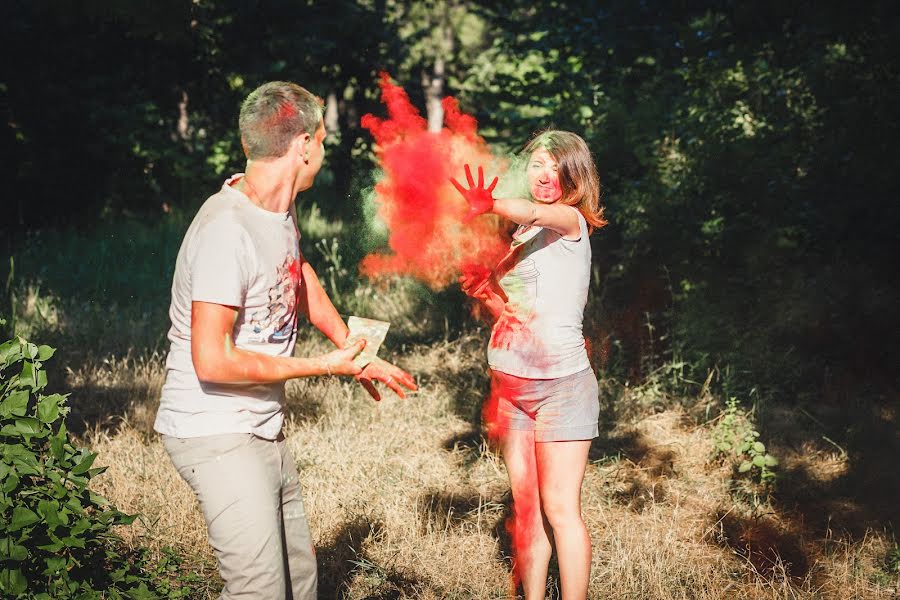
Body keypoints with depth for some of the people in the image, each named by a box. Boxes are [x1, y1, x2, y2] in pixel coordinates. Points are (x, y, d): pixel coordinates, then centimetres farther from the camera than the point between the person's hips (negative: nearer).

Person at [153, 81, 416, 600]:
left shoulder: (278, 207, 5)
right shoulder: (228, 229, -23)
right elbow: (212, 361, -26)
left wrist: (354, 350, 18)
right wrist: (325, 366, -16)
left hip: (264, 430, 9)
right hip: (218, 435, -9)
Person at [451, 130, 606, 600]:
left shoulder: (572, 222, -6)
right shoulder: (516, 236, 14)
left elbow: (537, 213, -28)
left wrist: (491, 205, -43)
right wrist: (484, 293, -1)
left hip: (561, 384, -7)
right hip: (511, 384, 7)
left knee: (559, 508, -5)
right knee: (526, 507, 9)